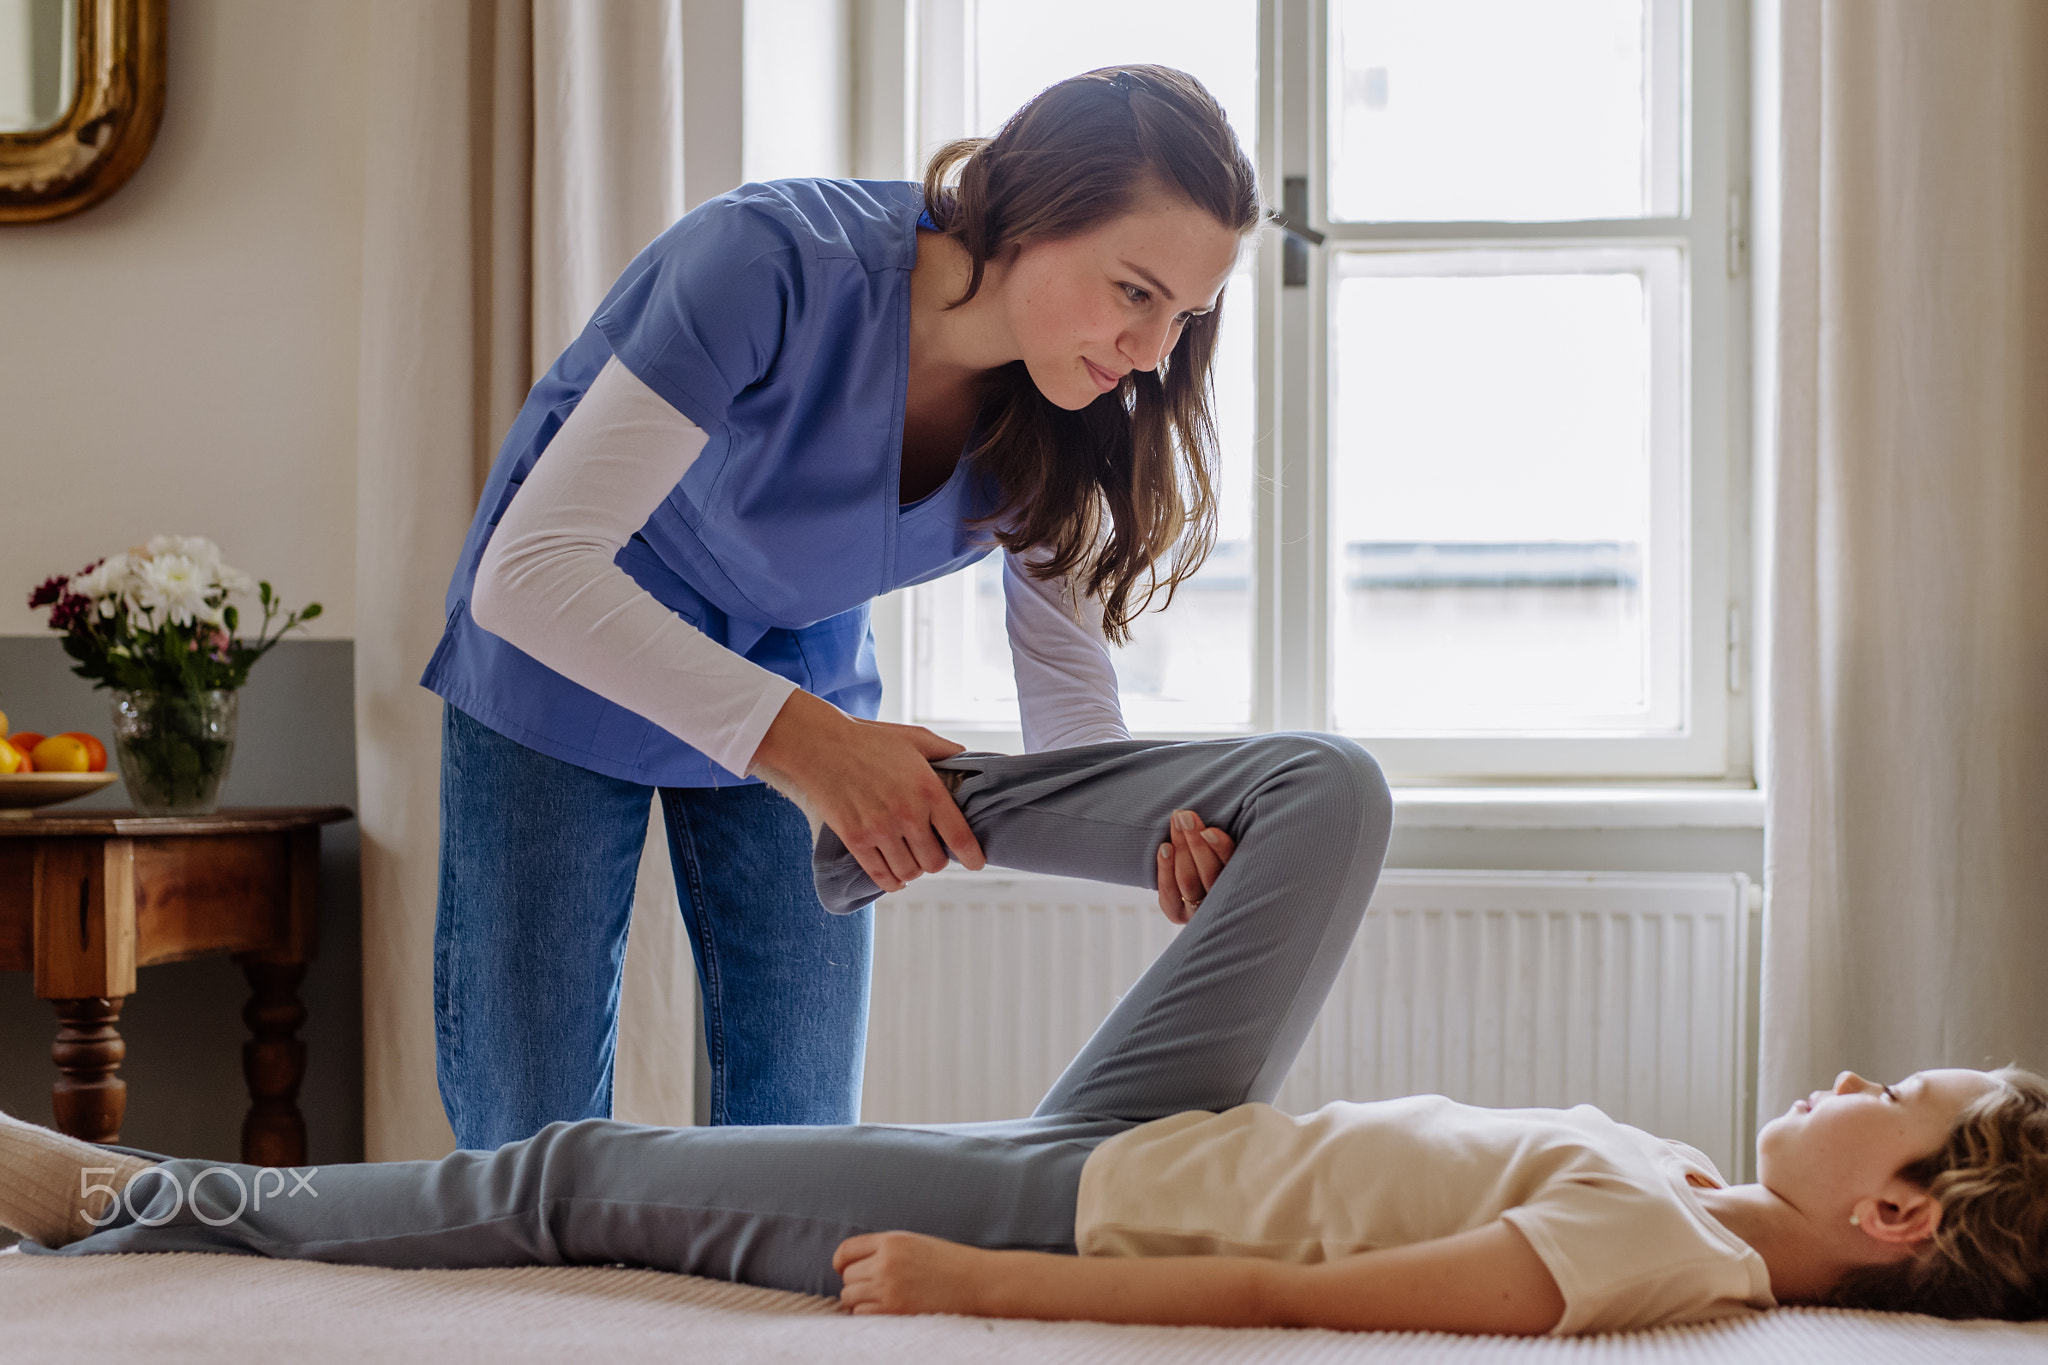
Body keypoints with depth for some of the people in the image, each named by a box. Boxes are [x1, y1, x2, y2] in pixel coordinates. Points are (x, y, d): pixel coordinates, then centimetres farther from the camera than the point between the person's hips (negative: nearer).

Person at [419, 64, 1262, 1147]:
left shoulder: (1055, 417, -17)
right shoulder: (773, 263, -35)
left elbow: (1067, 690, -12)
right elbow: (530, 572, -40)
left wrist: (1152, 826, -35)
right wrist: (799, 737, -50)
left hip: (803, 677, 5)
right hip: (566, 679, -4)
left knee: (800, 1133, 2)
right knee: (531, 1138, -5)